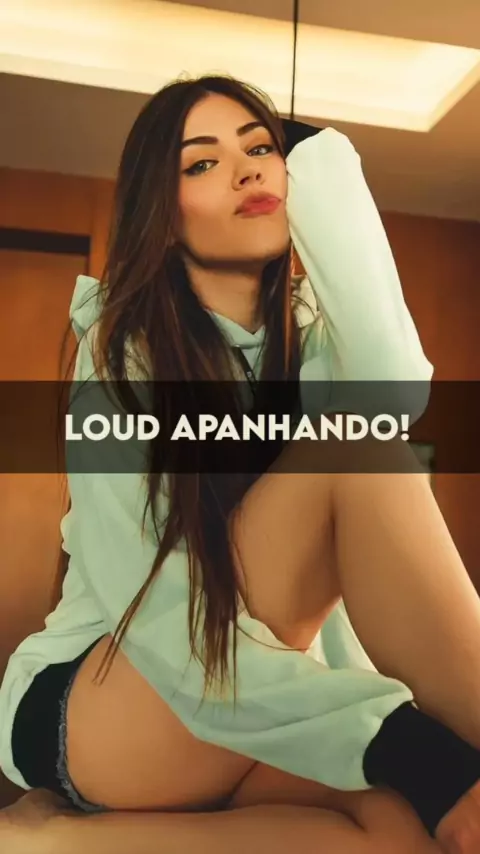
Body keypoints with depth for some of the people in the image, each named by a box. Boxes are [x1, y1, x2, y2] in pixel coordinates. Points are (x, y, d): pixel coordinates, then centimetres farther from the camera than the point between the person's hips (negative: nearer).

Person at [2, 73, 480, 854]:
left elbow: (397, 397, -20)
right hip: (85, 715, -4)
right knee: (352, 449, -27)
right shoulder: (122, 350, -11)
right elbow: (159, 613, -22)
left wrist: (326, 185, -12)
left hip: (235, 742, 4)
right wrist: (412, 747, -32)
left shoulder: (315, 337, 5)